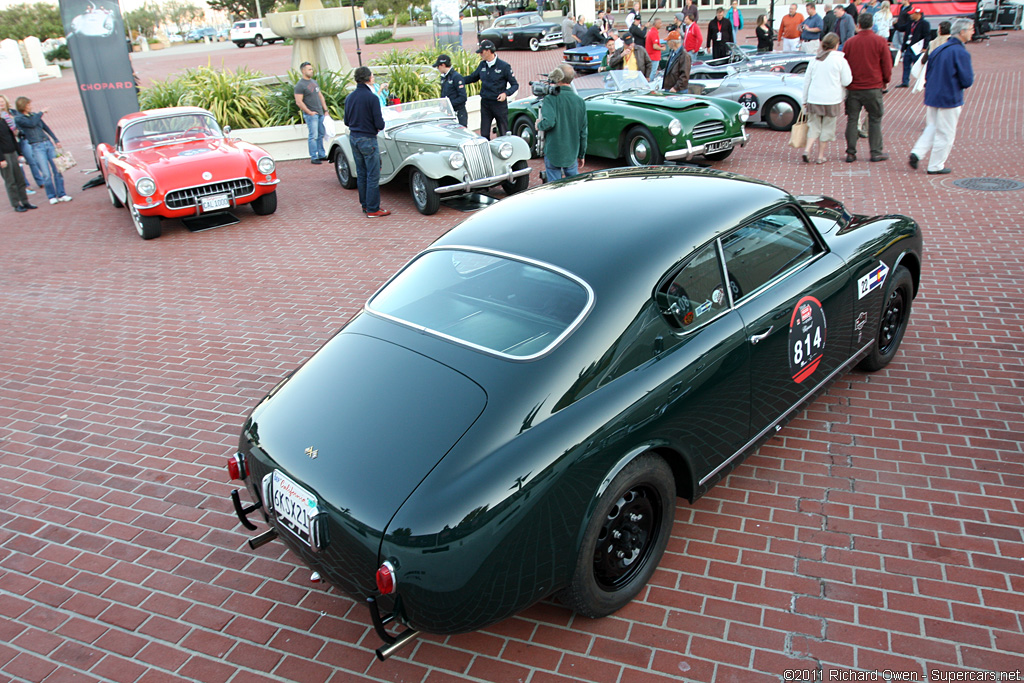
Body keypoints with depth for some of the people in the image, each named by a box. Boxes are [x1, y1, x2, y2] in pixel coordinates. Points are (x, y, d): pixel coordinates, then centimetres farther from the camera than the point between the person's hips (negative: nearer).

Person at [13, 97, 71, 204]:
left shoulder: (34, 114, 16)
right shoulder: (18, 118, -1)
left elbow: (46, 127, 20)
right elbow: (32, 123, -16)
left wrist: (56, 140, 15)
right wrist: (41, 112, -4)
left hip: (48, 143, 5)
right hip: (36, 147, -5)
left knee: (57, 170, 0)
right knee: (46, 174, -8)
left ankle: (61, 194, 7)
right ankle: (52, 196, 5)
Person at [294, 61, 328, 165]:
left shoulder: (314, 82, 15)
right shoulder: (300, 85, -9)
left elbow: (321, 97, 21)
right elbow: (299, 102, -14)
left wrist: (325, 110, 14)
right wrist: (309, 112, -15)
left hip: (320, 113, 7)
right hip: (311, 114, -7)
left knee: (321, 134, 10)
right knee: (313, 136, -8)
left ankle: (321, 155, 18)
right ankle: (314, 157, -2)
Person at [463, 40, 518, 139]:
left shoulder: (504, 66, -7)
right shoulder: (482, 65, 8)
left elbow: (515, 85, -4)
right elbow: (472, 78, 23)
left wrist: (506, 93, -22)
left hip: (499, 104, -5)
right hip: (485, 104, 5)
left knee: (504, 134, 2)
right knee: (484, 134, 3)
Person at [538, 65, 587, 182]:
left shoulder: (550, 99, -12)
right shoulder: (580, 101, 4)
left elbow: (549, 122, -27)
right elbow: (583, 132, 8)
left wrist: (539, 125, -4)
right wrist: (581, 155, 17)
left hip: (553, 152, -4)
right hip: (572, 153, 4)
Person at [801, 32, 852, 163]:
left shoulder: (814, 60, 6)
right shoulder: (840, 60, -5)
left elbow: (806, 81, 9)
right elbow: (846, 82, -4)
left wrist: (805, 101, 15)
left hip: (814, 99, 3)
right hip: (831, 100, -3)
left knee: (814, 126, 12)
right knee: (827, 127, 7)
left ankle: (807, 149, -9)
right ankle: (820, 156, 10)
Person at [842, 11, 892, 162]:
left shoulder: (850, 42, 0)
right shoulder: (880, 41, -4)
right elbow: (887, 65, 0)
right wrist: (885, 81, 17)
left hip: (853, 88, 1)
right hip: (873, 87, -1)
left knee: (852, 120, 7)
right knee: (875, 119, 7)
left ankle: (850, 153, 5)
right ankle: (876, 152, 9)